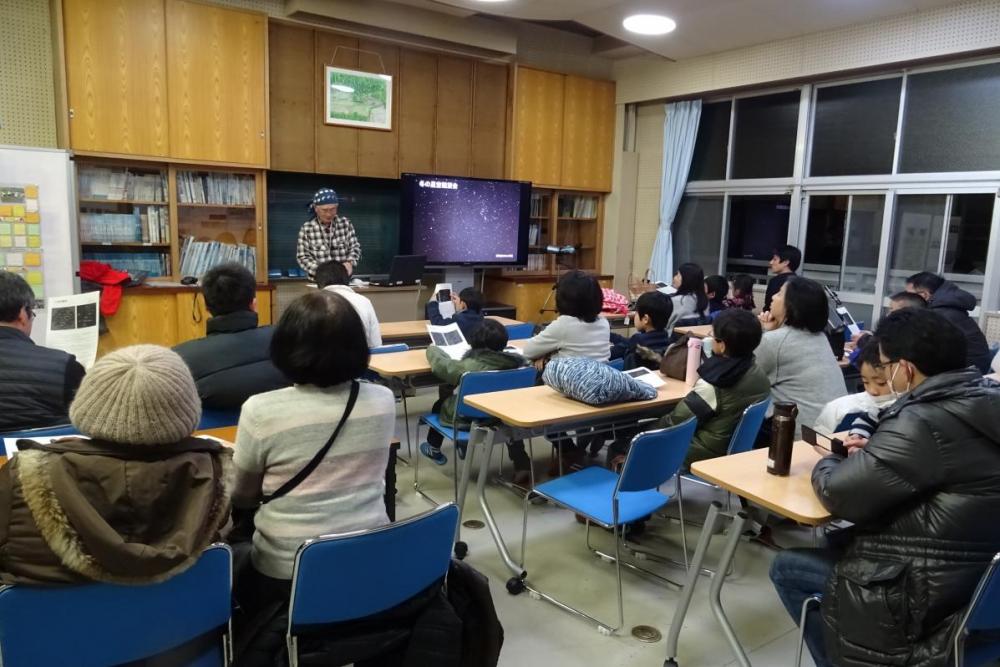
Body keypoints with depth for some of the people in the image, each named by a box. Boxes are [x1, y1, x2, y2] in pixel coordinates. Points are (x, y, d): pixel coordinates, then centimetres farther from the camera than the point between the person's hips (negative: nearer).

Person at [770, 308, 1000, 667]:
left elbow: (839, 494, -21)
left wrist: (827, 464, -1)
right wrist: (874, 452, 7)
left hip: (928, 592, -9)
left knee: (786, 567, 6)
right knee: (832, 542, 24)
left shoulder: (924, 422, -27)